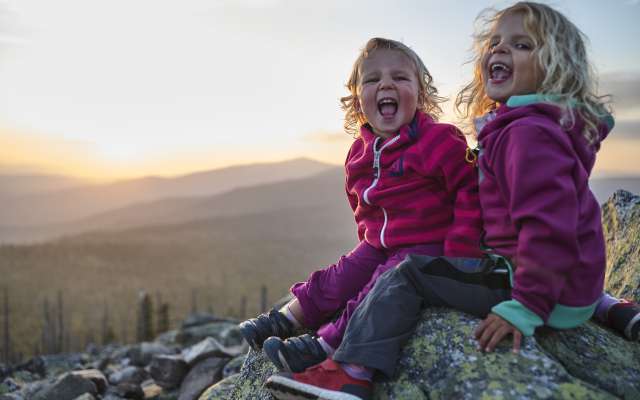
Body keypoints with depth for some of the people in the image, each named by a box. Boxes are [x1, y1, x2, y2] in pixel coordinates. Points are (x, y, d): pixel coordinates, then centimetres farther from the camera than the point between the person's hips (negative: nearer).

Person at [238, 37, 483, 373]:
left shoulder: (440, 141, -15)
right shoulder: (360, 152, 7)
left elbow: (471, 191, -18)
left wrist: (459, 255, -20)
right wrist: (370, 238, 15)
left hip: (428, 246, -7)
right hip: (380, 245, 7)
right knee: (337, 279, 0)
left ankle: (325, 345, -22)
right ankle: (284, 321, 9)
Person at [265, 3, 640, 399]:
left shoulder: (527, 132, -19)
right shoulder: (551, 126, 15)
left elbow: (547, 223, -28)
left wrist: (525, 306, -28)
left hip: (539, 287, -10)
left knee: (406, 275, -12)